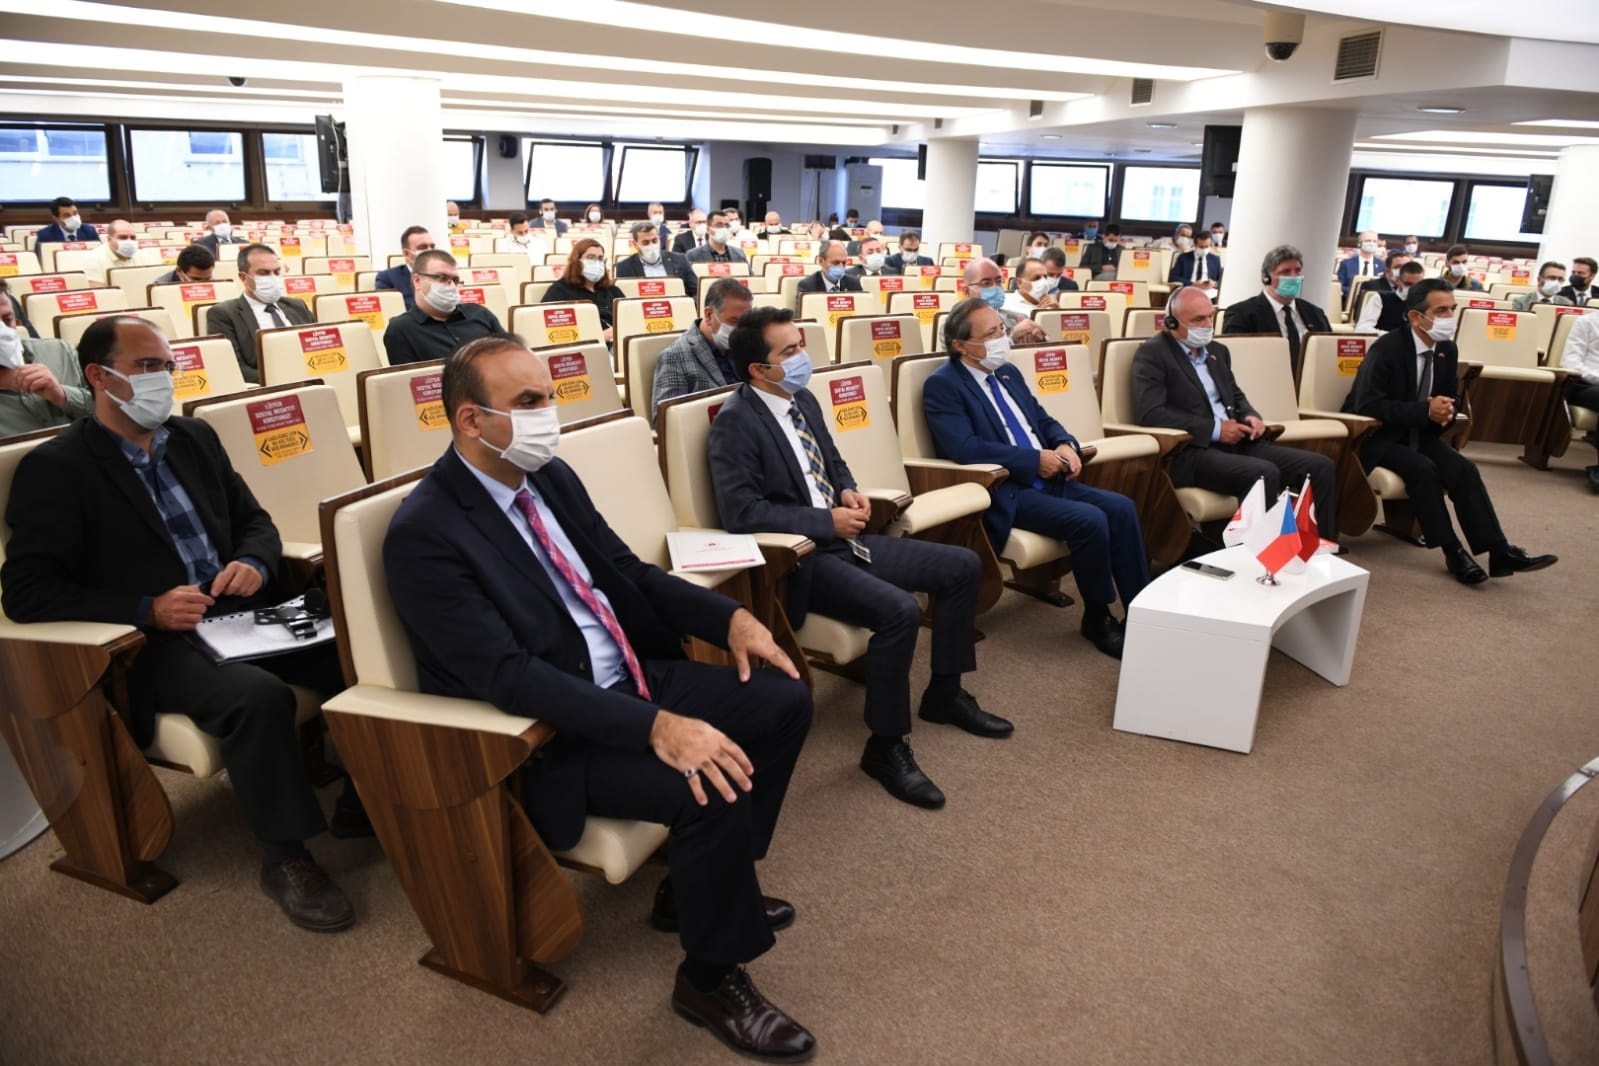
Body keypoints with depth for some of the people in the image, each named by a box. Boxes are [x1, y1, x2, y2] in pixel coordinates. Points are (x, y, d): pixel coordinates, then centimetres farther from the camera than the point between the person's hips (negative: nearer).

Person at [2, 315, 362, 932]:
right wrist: (148, 610, -19)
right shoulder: (54, 469, -3)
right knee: (258, 695, -34)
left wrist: (255, 564, -4)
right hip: (153, 646, -6)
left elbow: (254, 521, 20)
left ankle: (367, 800, 1)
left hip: (243, 613, 6)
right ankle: (283, 857, -15)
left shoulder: (195, 438, 15)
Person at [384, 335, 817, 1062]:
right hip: (544, 735, -8)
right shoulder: (424, 534, -21)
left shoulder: (550, 476, 4)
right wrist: (656, 726, -36)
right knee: (711, 789, -27)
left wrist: (730, 616, -3)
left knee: (782, 701, 2)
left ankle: (697, 886, 19)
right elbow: (509, 677, -28)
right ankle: (710, 979, 1)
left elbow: (627, 572, 12)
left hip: (630, 678, 9)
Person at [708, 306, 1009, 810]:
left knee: (963, 566, 5)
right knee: (899, 611, -31)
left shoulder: (803, 400, 11)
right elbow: (742, 512, -22)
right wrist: (826, 521, -19)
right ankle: (885, 747, -11)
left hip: (842, 539, 9)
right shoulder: (735, 422, -15)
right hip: (797, 557, -9)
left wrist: (848, 492, 1)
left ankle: (945, 693, 21)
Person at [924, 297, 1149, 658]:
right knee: (1090, 520, -25)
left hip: (1048, 479, 8)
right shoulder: (942, 385, -9)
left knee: (1121, 507, -11)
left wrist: (1065, 444, -3)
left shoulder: (1007, 372, 16)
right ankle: (1097, 618, -4)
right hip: (1004, 490, -8)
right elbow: (964, 448, -21)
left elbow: (1042, 420, 22)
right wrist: (1035, 459, -18)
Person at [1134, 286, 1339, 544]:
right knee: (1264, 473, -33)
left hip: (1235, 442, 8)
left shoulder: (1217, 351, 20)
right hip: (1192, 450, -8)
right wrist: (1215, 429, -16)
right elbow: (1150, 413, -17)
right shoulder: (1151, 354, -5)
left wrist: (1251, 416, 3)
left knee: (1320, 466, -6)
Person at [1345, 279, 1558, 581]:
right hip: (1376, 435, -6)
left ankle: (1499, 552, -16)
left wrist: (1445, 412, -11)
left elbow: (1449, 397, 15)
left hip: (1417, 434, 7)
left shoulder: (1447, 349, 3)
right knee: (1422, 468, -31)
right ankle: (1453, 552, -20)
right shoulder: (1386, 349, -19)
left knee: (1463, 468, -17)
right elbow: (1368, 406, -26)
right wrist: (1426, 411, -27)